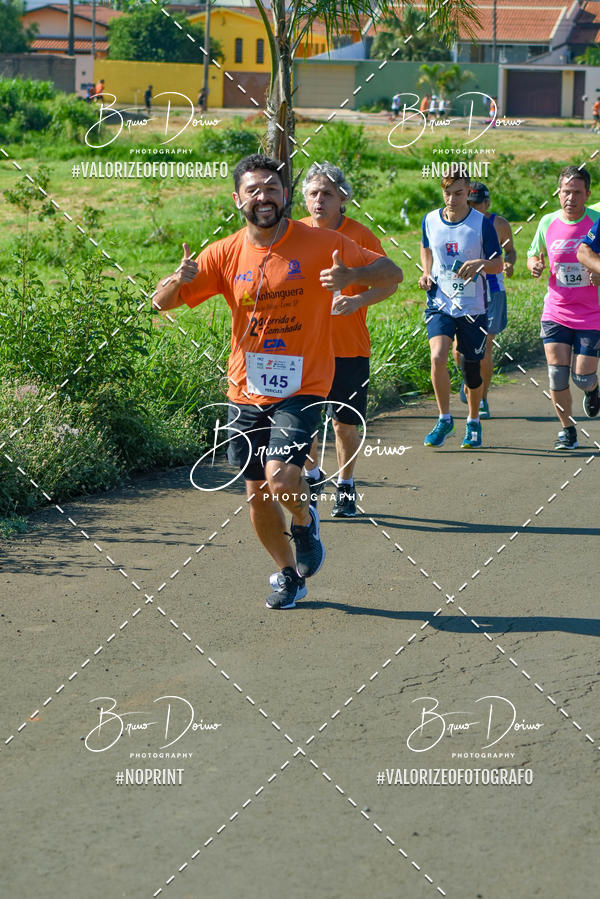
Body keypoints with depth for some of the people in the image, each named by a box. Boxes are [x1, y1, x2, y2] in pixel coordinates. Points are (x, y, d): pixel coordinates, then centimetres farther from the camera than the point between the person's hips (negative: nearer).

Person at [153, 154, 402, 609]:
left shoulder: (320, 244, -7)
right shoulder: (225, 254, 1)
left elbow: (390, 272, -2)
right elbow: (162, 301, 3)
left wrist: (352, 275, -24)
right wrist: (179, 280, -22)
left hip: (301, 387, -4)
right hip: (246, 391, 4)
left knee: (281, 479, -22)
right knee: (258, 496, 9)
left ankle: (305, 520, 13)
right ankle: (289, 573, 33)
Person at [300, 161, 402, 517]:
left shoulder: (360, 236, -6)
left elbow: (389, 282, -3)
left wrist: (358, 301, -20)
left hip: (349, 347, -2)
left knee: (345, 423, 4)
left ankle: (346, 487, 24)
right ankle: (313, 475, 24)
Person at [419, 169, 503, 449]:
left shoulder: (482, 224, -7)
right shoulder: (430, 220, 1)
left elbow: (498, 264, -3)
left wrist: (481, 263, -25)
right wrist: (426, 274, 4)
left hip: (472, 307, -1)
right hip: (439, 303, 1)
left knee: (472, 368, 7)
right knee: (438, 356, -21)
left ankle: (473, 422, 32)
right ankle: (444, 418, -3)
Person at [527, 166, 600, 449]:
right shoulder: (547, 223, 1)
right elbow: (533, 254, 16)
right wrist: (534, 264, -7)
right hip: (555, 313, 2)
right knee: (557, 374, -6)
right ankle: (567, 429, 13)